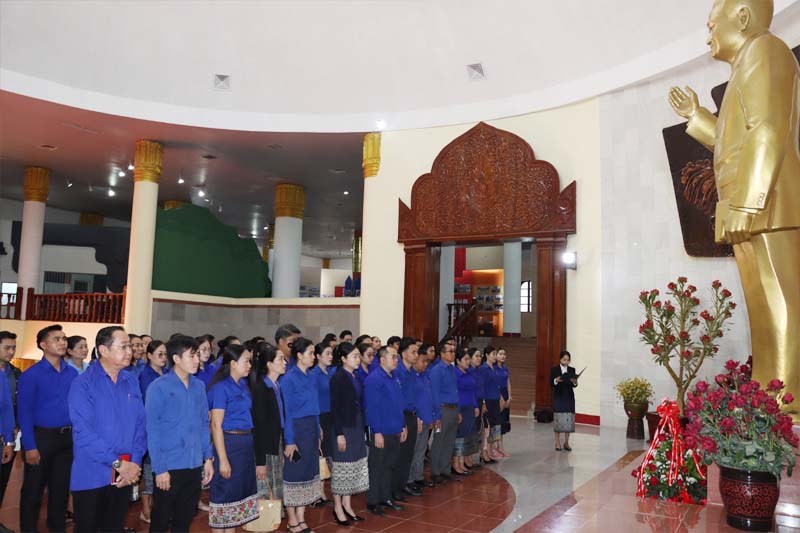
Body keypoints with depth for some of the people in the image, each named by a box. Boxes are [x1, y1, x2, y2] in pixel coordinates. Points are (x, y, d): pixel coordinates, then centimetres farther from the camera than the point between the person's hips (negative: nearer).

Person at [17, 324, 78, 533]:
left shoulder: (72, 373, 3)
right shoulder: (31, 375, -9)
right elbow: (24, 413, -10)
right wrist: (30, 447, -14)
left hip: (68, 438, 4)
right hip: (41, 437, -4)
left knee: (61, 488, 16)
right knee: (33, 490, 8)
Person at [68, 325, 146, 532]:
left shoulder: (132, 382, 5)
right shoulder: (83, 384, -11)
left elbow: (140, 425, 5)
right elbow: (84, 432, -18)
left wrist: (134, 463, -7)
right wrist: (118, 463, -17)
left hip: (125, 476, 5)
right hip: (92, 476, -4)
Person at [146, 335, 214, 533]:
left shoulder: (199, 386, 5)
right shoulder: (158, 387, -10)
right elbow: (152, 431, -10)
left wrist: (208, 457, 6)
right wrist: (159, 468, -13)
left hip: (194, 466, 5)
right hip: (169, 467, -4)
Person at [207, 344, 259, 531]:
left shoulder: (243, 384, 9)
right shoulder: (221, 387, -13)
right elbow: (216, 425, -16)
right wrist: (223, 459, -18)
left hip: (246, 442, 8)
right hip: (229, 443, -8)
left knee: (240, 490, 15)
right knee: (225, 493, 3)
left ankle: (232, 529, 28)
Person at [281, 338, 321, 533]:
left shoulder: (310, 377, 8)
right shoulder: (289, 379, -13)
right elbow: (286, 412, -14)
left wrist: (318, 432, 9)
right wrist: (289, 441, -16)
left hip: (312, 429, 7)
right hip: (296, 429, -7)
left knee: (309, 473, 11)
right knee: (294, 474, 3)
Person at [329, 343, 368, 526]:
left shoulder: (355, 377, 9)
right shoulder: (338, 378, -13)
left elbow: (358, 404, 11)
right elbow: (335, 407, -15)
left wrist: (362, 427, 8)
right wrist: (339, 434, -18)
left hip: (357, 427, 8)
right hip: (344, 428, -7)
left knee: (354, 468, 12)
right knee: (342, 468, 2)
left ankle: (347, 506, 24)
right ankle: (338, 508, 15)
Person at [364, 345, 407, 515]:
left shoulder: (394, 379, 11)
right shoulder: (374, 379, -16)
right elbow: (372, 407, -19)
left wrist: (403, 426, 15)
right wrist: (377, 432, -20)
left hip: (395, 431, 8)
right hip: (381, 433, -8)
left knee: (391, 466, 16)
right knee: (377, 468, 3)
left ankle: (386, 498, 29)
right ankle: (373, 501, 14)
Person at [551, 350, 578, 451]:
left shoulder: (572, 370, 5)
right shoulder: (554, 370, -1)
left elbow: (574, 385, 0)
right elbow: (551, 383, -5)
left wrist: (575, 382, -21)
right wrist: (556, 380, -24)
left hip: (569, 397, 2)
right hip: (558, 397, -2)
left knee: (569, 420, 0)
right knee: (558, 420, -1)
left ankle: (566, 442, 12)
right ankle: (558, 443, 8)